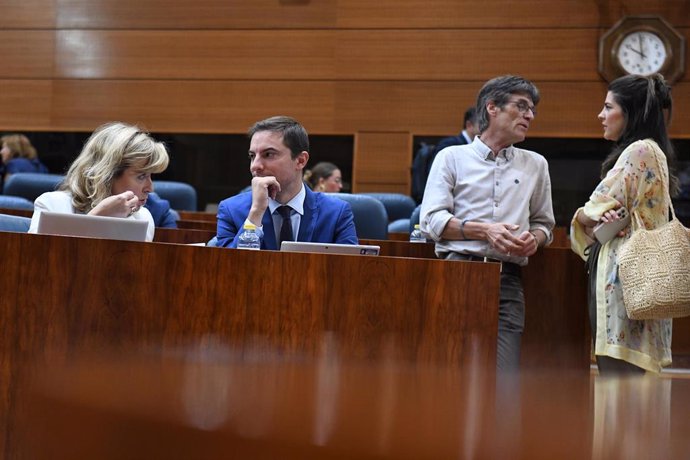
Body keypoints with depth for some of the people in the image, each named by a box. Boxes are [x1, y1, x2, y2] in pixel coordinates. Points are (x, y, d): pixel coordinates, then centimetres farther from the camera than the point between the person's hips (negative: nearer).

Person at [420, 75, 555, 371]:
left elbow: (544, 222, 26)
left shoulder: (536, 165, 21)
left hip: (508, 280, 3)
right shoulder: (452, 157, 11)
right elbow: (431, 219, 1)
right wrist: (483, 231, -11)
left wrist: (534, 239, 1)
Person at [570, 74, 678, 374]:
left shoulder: (639, 151, -10)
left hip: (622, 273, -10)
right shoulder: (652, 151, 22)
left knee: (618, 370, -11)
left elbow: (596, 212, -11)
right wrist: (598, 217, -7)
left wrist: (583, 216, 11)